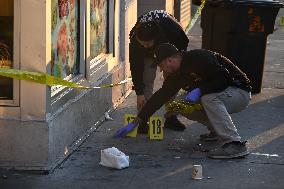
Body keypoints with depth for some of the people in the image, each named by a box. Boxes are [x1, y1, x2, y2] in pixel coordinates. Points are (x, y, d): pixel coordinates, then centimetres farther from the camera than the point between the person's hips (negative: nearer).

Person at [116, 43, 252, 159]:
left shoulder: (199, 58, -23)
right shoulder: (179, 74, 4)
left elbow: (224, 77, -28)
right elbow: (160, 96, 9)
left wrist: (199, 90, -28)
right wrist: (135, 122, 11)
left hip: (239, 93, -9)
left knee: (209, 98, -36)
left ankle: (234, 144, -39)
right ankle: (217, 131, 13)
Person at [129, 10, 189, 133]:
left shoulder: (171, 29, -42)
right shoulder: (135, 38, -41)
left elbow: (183, 42, -16)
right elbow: (135, 67, -33)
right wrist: (139, 92, -32)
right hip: (147, 55, -1)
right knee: (146, 81, -15)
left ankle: (170, 118, 12)